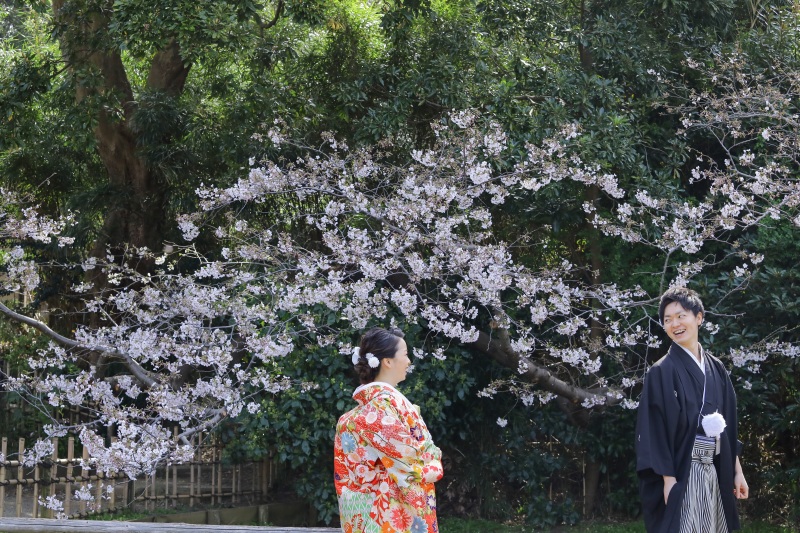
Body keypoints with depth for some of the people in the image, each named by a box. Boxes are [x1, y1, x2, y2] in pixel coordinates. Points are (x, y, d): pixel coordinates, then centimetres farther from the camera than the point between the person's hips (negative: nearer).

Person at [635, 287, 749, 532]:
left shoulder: (716, 368, 11)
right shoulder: (661, 372, -7)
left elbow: (728, 424, 15)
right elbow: (655, 429, -10)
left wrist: (737, 471, 11)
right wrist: (668, 480, -17)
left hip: (715, 472, 6)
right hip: (682, 473, -6)